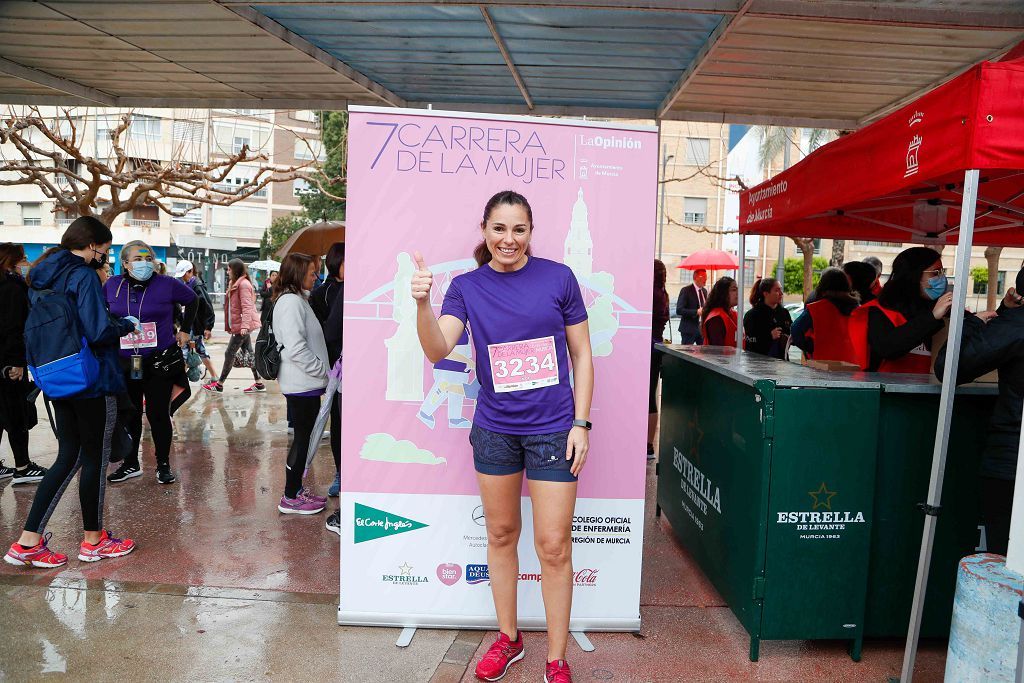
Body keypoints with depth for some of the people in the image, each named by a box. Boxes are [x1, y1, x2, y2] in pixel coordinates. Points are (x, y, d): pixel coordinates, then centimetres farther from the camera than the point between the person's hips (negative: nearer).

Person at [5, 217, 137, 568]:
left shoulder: (45, 275, 10)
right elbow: (98, 331, -26)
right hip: (93, 381, -8)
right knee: (95, 459, 5)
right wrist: (126, 325, -7)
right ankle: (93, 541, 19)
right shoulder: (84, 277, -17)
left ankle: (28, 541, 12)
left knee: (69, 456, 14)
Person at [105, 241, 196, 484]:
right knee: (129, 415, 11)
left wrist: (184, 331, 10)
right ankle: (131, 464, 26)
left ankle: (163, 466, 16)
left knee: (158, 414, 3)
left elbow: (192, 300, 12)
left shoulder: (167, 284, -5)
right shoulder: (112, 286, 2)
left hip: (159, 361, -3)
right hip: (124, 362, 3)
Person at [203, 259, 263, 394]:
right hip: (241, 326, 10)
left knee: (230, 353, -2)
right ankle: (258, 383, 12)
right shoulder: (235, 284, 17)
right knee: (248, 353, 9)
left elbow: (247, 307, -22)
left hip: (242, 326, -10)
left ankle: (219, 384, 7)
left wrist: (244, 325, -29)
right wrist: (230, 325, 21)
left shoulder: (243, 284, -14)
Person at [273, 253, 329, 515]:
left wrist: (321, 370, 15)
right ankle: (290, 498, 9)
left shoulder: (294, 299, 16)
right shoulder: (292, 302, -16)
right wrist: (322, 370, -15)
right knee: (302, 438, -1)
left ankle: (296, 489, 26)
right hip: (303, 384, -10)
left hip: (301, 383, 10)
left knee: (302, 438, 16)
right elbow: (296, 348, -24)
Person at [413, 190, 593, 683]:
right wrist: (422, 303, -31)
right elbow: (437, 351, -14)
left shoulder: (558, 277, -4)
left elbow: (582, 355, 0)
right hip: (494, 429, 2)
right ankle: (508, 638, 35)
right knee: (501, 535, 15)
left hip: (552, 429, -2)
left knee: (553, 546, 1)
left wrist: (581, 424, -5)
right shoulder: (467, 286, 0)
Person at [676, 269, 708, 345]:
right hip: (689, 329, -7)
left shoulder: (704, 291, 14)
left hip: (703, 328, 7)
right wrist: (696, 312, -22)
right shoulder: (686, 290, -9)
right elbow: (679, 310, -16)